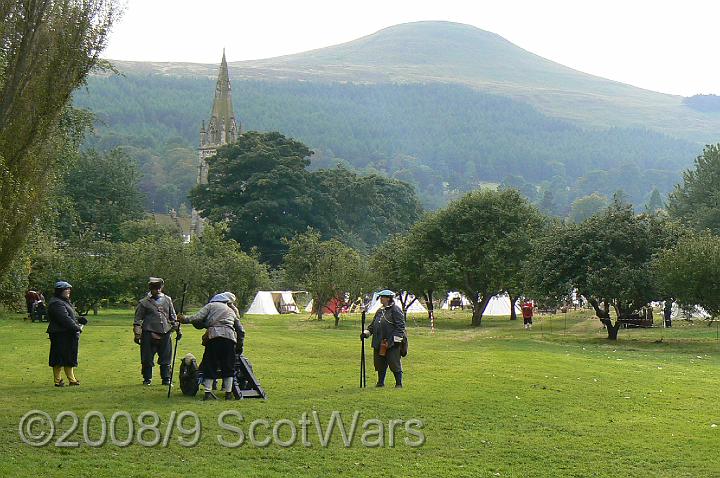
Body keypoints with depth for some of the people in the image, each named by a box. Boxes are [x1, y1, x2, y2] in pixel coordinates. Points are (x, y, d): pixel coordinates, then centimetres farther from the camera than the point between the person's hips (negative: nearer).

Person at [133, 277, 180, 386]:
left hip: (165, 334, 3)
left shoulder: (167, 300, 13)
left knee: (166, 359, 5)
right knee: (147, 359, 1)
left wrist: (178, 330, 16)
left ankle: (166, 379, 13)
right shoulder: (144, 302, 1)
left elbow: (173, 317, 20)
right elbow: (138, 320, 1)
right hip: (149, 334, -3)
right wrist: (137, 335, -4)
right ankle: (147, 379, 13)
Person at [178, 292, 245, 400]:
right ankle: (228, 393, 9)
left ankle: (208, 392, 2)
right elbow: (241, 331, 24)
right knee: (228, 367, 11)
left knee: (210, 366, 6)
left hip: (213, 335, -2)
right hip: (229, 337, 2)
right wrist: (239, 347, 30)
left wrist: (185, 319, 14)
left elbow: (198, 318, 2)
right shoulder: (232, 312, 28)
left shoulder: (211, 305, 18)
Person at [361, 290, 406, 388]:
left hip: (391, 343, -8)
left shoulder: (396, 310, -6)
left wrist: (397, 339, -16)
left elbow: (400, 326, -11)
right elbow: (373, 324, 24)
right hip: (379, 343, 8)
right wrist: (366, 333, 10)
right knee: (380, 363, 11)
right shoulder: (380, 311, 19)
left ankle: (399, 383, 3)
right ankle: (380, 382, 22)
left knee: (394, 363, -4)